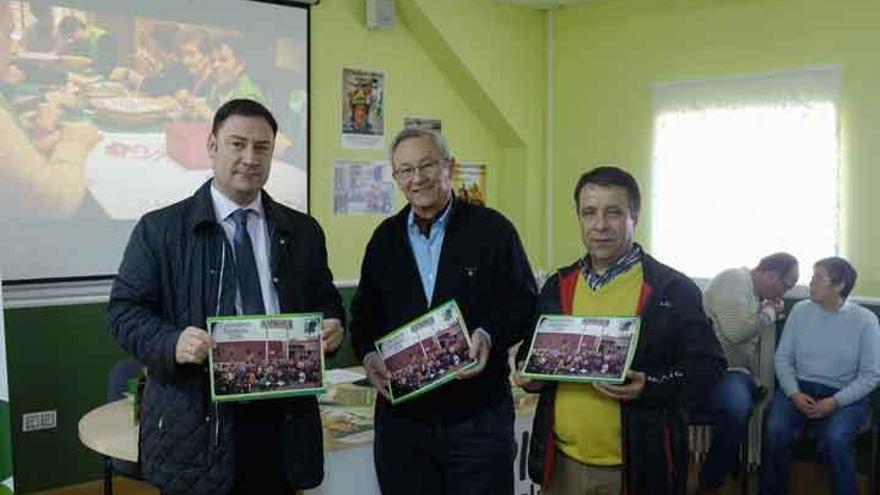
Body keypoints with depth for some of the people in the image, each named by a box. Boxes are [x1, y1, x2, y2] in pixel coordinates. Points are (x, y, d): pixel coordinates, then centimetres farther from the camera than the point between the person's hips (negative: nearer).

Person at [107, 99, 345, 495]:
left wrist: (331, 326, -8)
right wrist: (172, 343, -19)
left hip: (283, 420, 3)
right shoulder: (160, 229, 2)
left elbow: (326, 302, 15)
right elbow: (124, 310, -1)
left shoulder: (303, 231, 11)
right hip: (197, 423, -3)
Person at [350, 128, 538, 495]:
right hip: (401, 417, 3)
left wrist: (489, 336, -16)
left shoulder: (493, 229, 1)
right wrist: (368, 354, -4)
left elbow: (525, 301, 1)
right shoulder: (385, 238, 11)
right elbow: (364, 313, 15)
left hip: (479, 418, -2)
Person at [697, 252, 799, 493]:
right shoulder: (734, 280, -10)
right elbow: (737, 331, -22)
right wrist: (770, 311, -7)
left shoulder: (758, 295, 19)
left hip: (734, 368, 10)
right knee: (738, 406, -35)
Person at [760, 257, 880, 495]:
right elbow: (783, 358, 5)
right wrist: (794, 393, -12)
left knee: (836, 439, -32)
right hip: (799, 388, 2)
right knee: (775, 431, -26)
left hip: (844, 395, -2)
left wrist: (835, 402, -17)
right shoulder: (800, 310, 4)